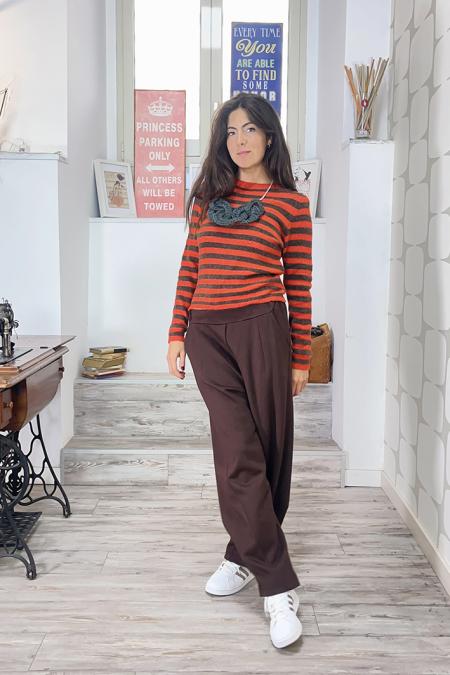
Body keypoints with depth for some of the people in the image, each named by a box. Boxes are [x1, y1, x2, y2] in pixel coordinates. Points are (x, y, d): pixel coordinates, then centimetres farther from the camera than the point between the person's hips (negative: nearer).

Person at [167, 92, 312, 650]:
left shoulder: (291, 203, 4)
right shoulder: (208, 196, 13)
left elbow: (299, 286, 3)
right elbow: (189, 269, 13)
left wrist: (301, 358, 2)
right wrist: (177, 334, 8)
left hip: (262, 330, -2)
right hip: (207, 333, 2)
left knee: (267, 450, 5)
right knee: (238, 454, -3)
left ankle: (245, 555, 24)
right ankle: (279, 586, 7)